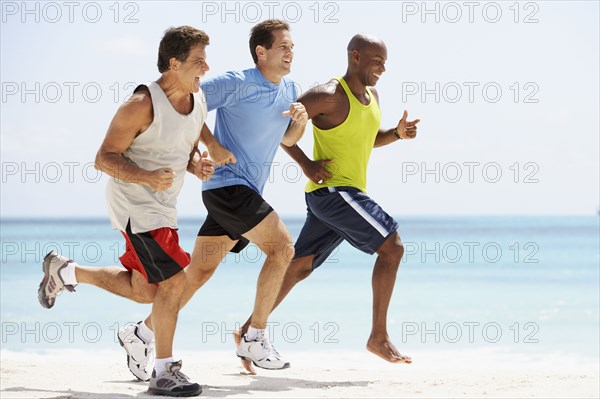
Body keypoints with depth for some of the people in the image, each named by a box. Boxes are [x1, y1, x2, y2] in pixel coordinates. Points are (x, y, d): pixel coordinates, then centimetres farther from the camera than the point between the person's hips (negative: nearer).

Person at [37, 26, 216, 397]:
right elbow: (105, 157, -17)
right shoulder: (142, 105, -21)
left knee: (143, 290, 16)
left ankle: (64, 271, 35)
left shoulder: (198, 101, 2)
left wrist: (197, 165, -8)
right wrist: (147, 177, -32)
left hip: (162, 207, 9)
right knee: (173, 279, -16)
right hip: (134, 203, -9)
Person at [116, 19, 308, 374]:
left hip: (247, 192, 8)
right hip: (228, 184, -8)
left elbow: (287, 139, 23)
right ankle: (255, 339, -10)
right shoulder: (236, 84, -12)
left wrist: (300, 121, 1)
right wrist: (213, 145, -17)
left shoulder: (289, 90, 12)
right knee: (282, 246, -17)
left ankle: (143, 332, 19)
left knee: (200, 271, 10)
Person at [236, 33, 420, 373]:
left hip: (348, 193, 9)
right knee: (392, 246, -14)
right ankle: (379, 337, -10)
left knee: (300, 266, 11)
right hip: (331, 190, -9)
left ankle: (250, 330, 17)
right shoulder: (329, 96, -14)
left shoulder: (372, 96, 14)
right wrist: (306, 163, -15)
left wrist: (397, 133, 8)